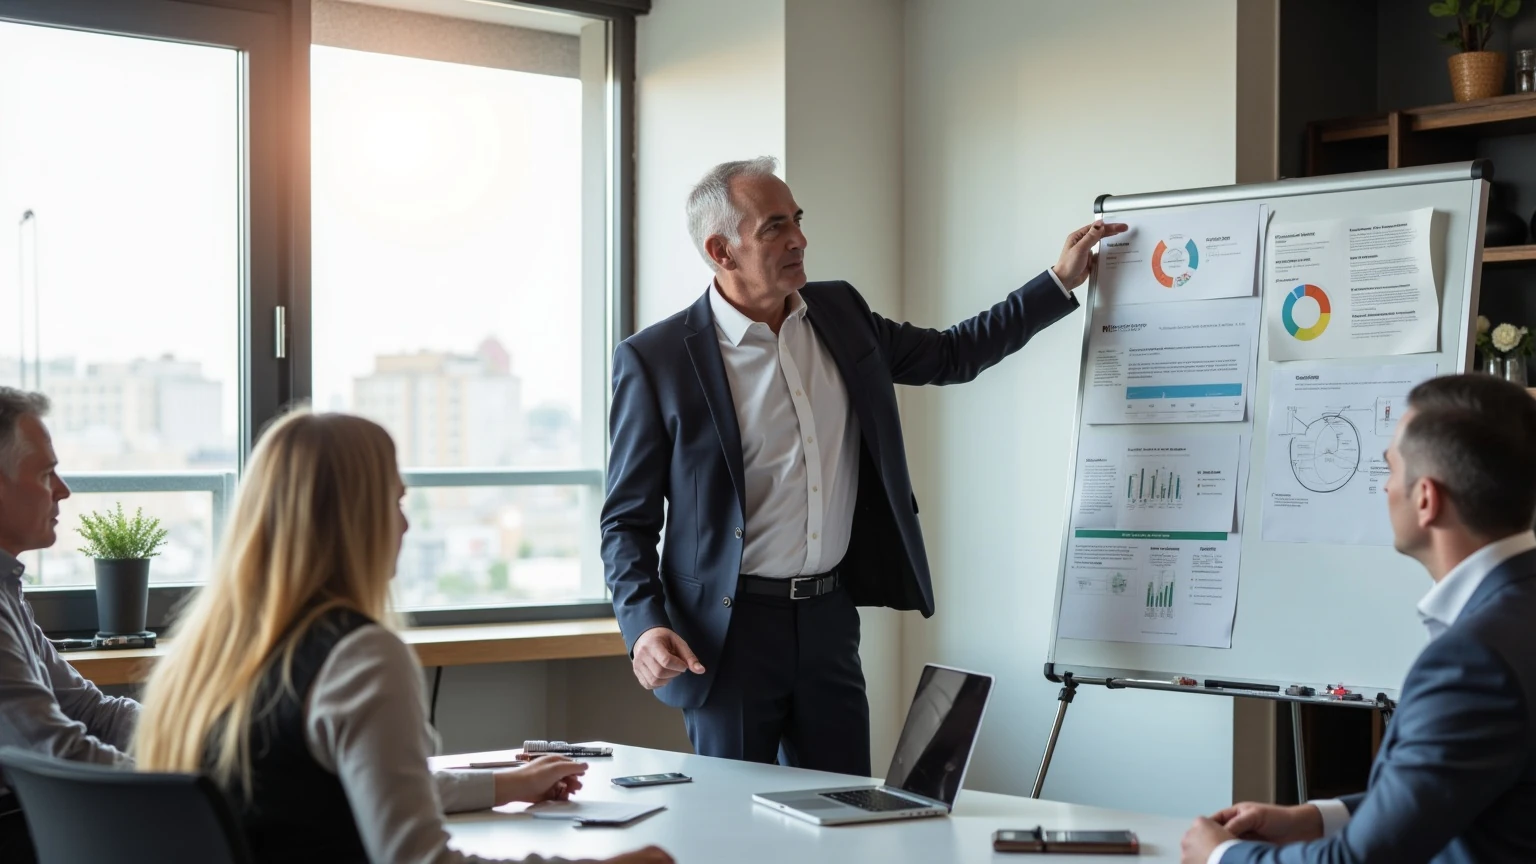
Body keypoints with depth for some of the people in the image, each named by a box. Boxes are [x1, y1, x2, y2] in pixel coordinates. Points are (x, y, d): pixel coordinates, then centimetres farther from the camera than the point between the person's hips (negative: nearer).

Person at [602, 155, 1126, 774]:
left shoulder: (838, 314, 7)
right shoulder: (655, 358, -8)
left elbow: (950, 355, 21)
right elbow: (628, 519, -5)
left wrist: (1062, 281, 17)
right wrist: (644, 627, -20)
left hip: (830, 617, 5)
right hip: (729, 630, -5)